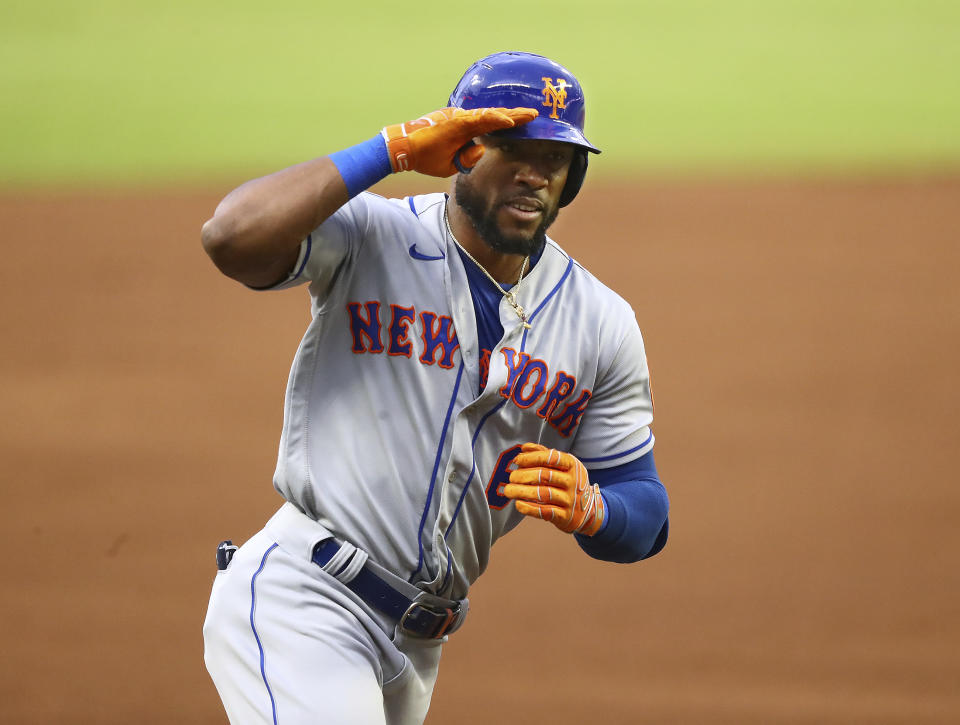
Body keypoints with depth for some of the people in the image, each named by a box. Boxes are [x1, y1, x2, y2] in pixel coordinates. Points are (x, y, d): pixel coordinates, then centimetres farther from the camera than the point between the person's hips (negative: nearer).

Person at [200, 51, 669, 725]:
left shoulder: (602, 322, 6)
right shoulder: (370, 238, -5)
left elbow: (646, 521, 9)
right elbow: (232, 237, -26)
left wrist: (588, 509, -16)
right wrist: (393, 147, -21)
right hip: (301, 596, -6)